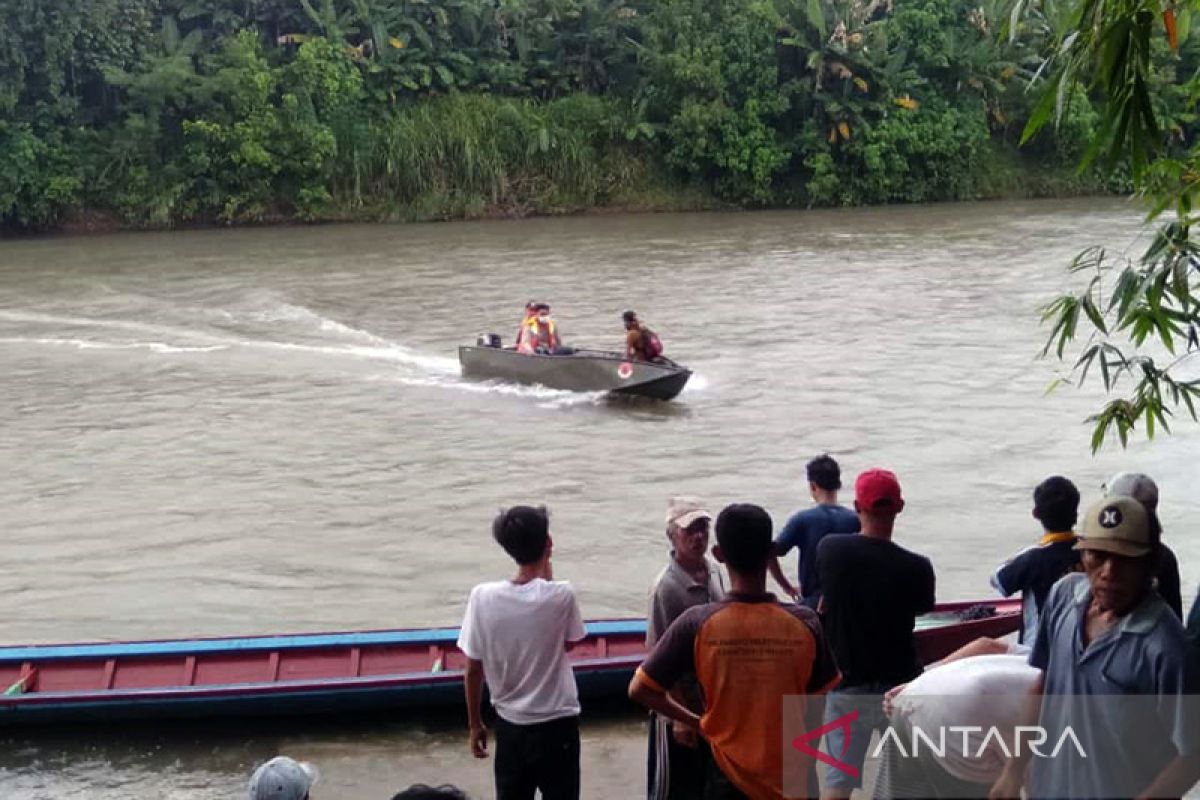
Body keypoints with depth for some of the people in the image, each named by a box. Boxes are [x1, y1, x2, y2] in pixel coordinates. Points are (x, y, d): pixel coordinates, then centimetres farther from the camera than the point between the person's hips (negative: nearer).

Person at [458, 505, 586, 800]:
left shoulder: (483, 597, -12)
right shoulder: (561, 595, -17)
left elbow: (474, 669, -5)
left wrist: (475, 724, 9)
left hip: (509, 725, 2)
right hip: (556, 724, -2)